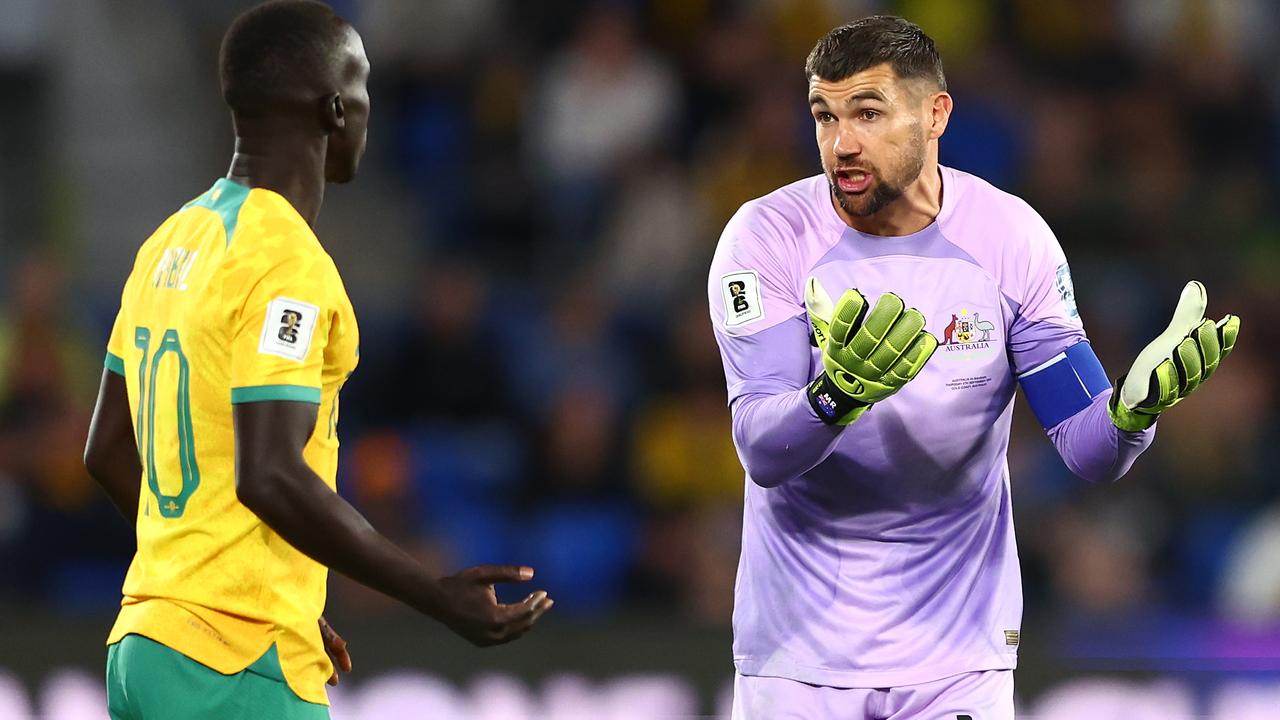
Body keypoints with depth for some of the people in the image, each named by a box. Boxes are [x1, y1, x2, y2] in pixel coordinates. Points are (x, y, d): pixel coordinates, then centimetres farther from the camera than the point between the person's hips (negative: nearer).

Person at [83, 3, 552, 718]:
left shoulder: (169, 246, 13)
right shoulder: (288, 262, -14)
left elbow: (108, 451, 19)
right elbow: (270, 475, -22)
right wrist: (436, 596, -17)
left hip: (143, 649, 9)